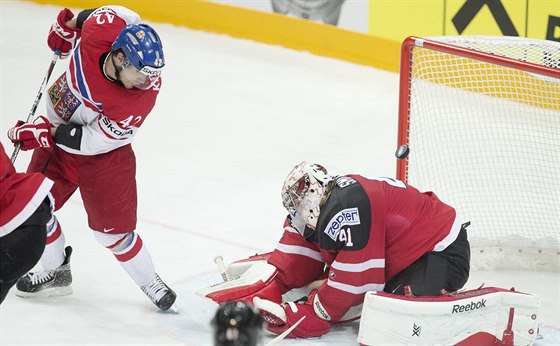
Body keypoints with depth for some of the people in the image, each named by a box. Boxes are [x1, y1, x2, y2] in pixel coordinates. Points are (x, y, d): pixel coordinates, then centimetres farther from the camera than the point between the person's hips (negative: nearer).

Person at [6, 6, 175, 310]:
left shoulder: (146, 92, -35)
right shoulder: (102, 27, -30)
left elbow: (94, 140, -28)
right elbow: (123, 15, -2)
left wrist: (47, 134, -30)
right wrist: (68, 24, 6)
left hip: (105, 152, -4)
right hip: (56, 132, 4)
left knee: (112, 230, -2)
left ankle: (150, 283, 22)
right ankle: (56, 273, 33)